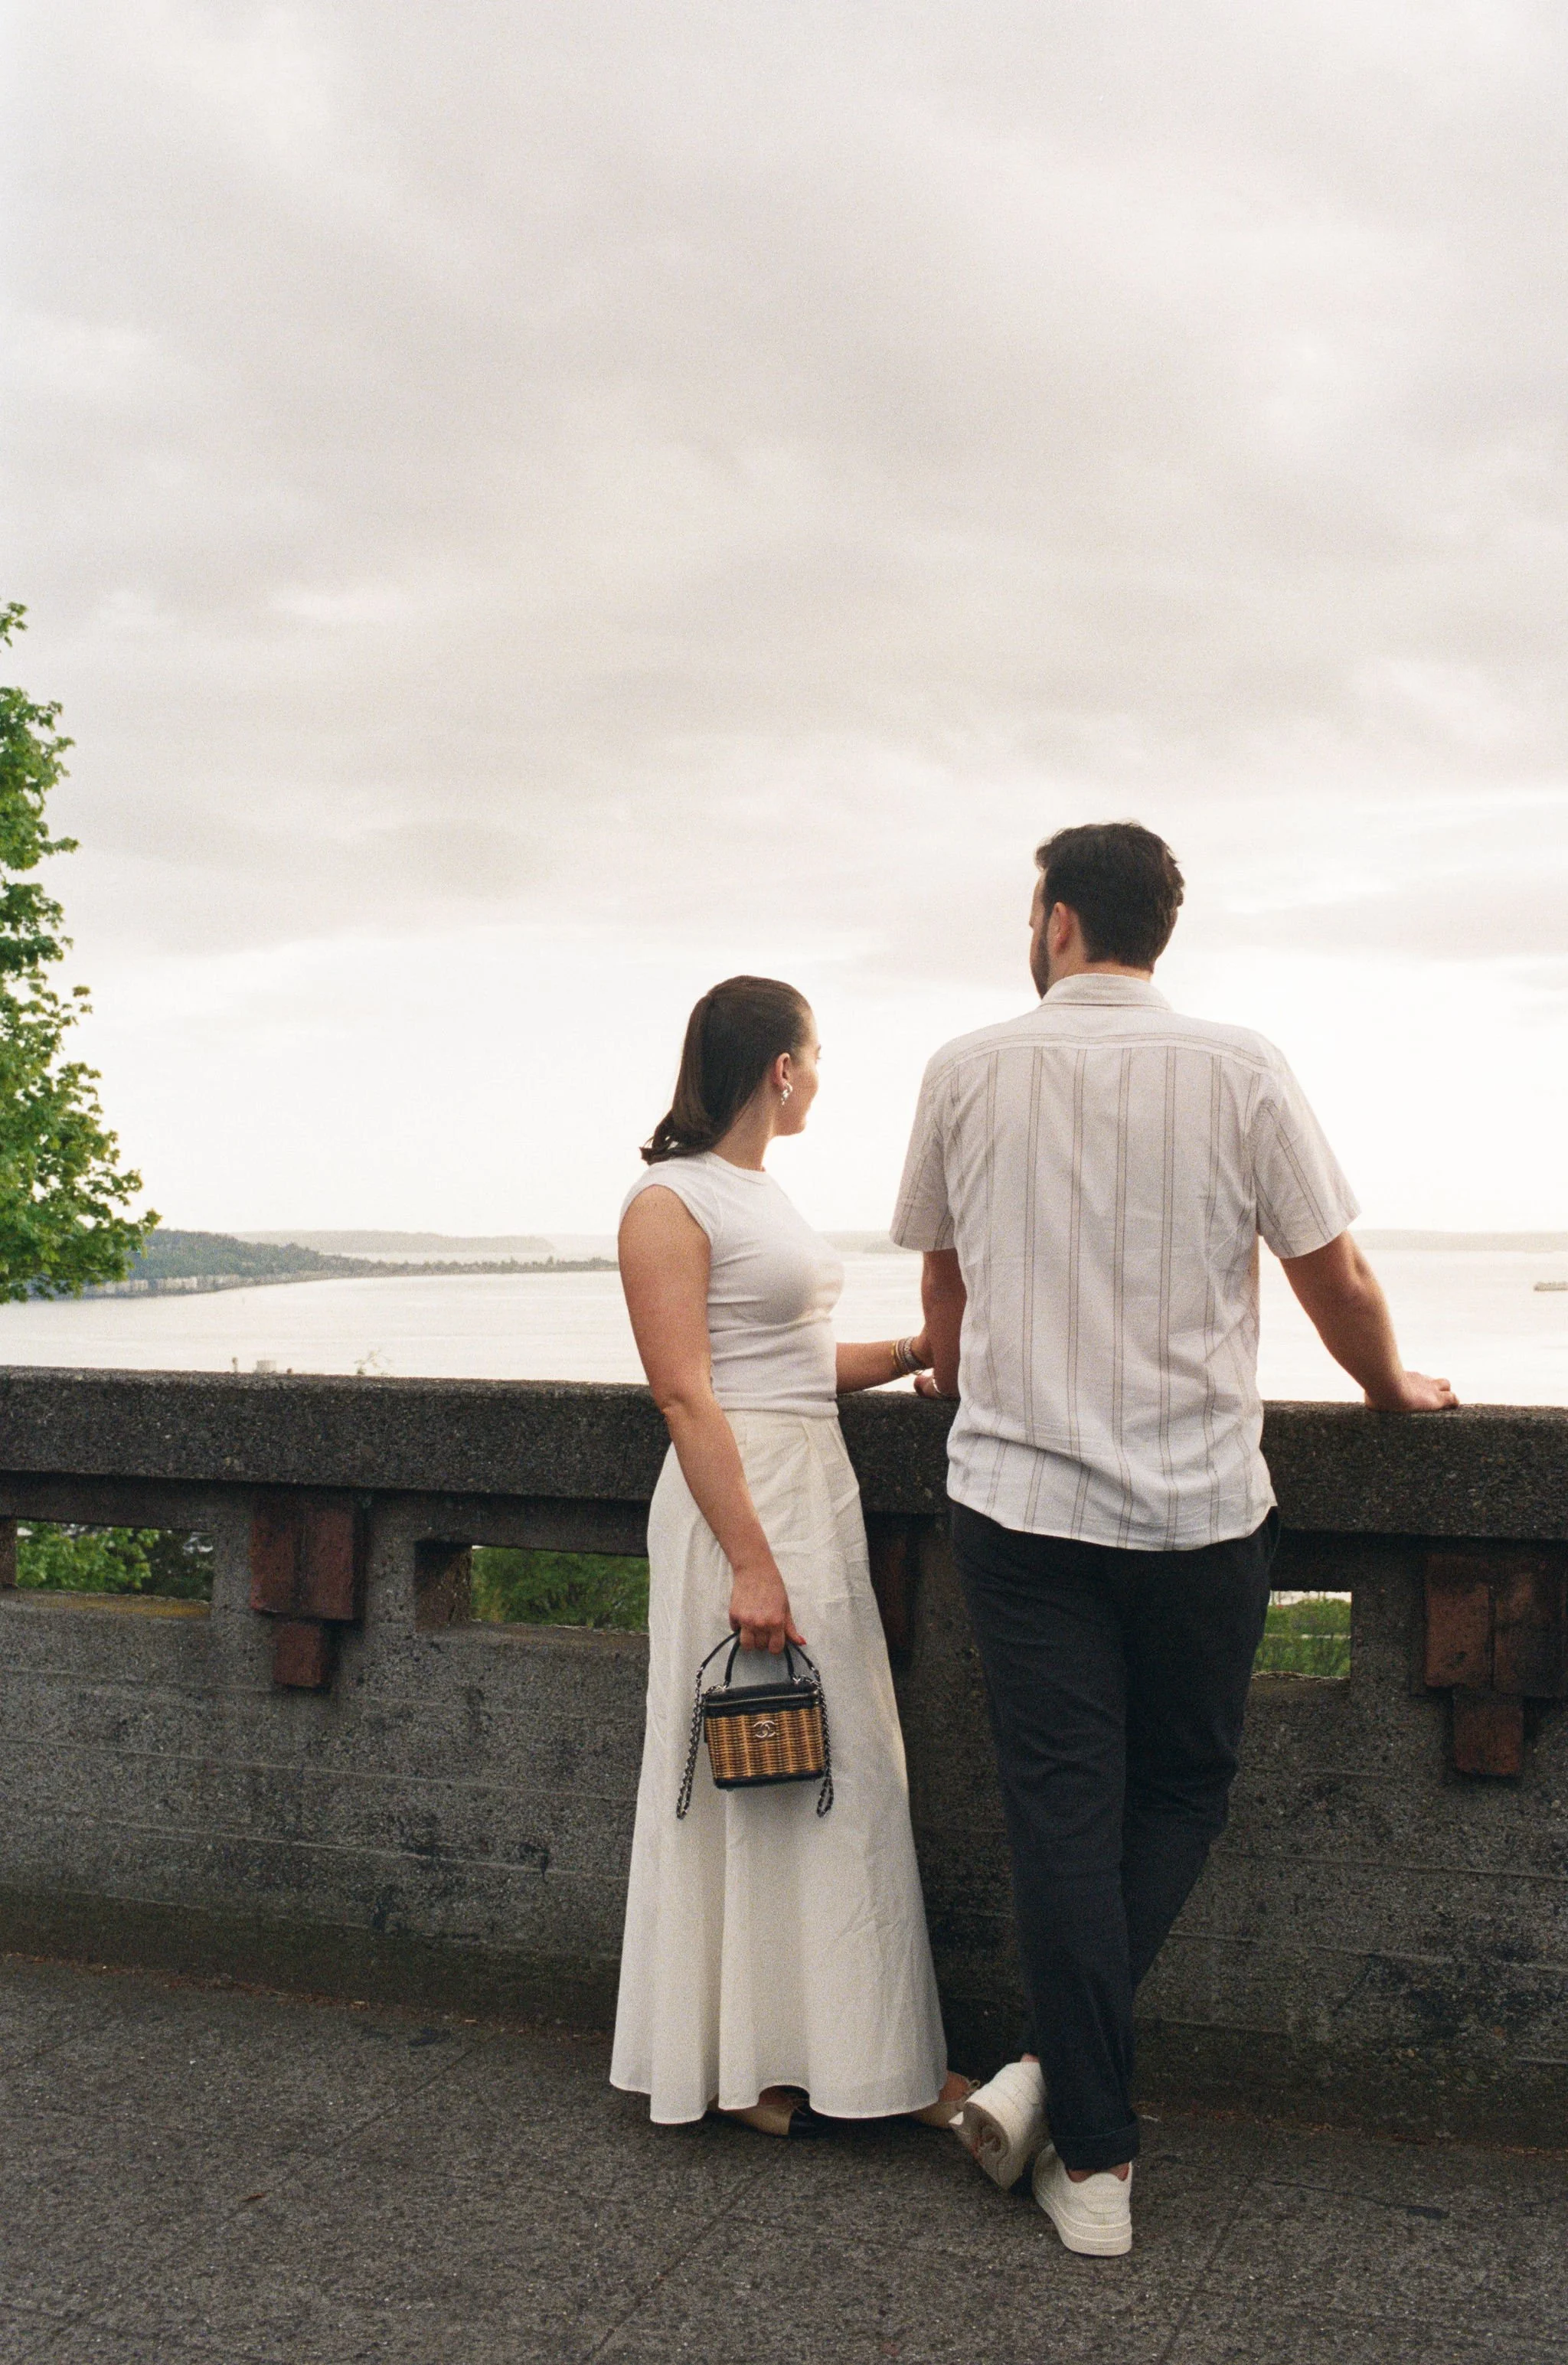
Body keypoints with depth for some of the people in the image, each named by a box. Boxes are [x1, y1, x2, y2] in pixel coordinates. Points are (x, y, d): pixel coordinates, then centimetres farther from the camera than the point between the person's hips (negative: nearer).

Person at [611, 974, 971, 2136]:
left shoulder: (764, 1194, 16)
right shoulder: (669, 1203, -11)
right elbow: (687, 1395, -18)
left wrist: (916, 1353, 11)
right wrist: (750, 1562, -22)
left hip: (820, 1492, 9)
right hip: (739, 1498, -9)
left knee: (847, 1775, 11)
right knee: (751, 1772, -1)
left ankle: (868, 2053, 21)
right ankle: (746, 2063, 13)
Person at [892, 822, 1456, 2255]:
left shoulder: (969, 1072, 1)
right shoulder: (1239, 1069, -4)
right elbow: (1337, 1280, 1)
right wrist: (1390, 1386, 22)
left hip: (1019, 1495, 1)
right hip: (1198, 1502, -1)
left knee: (1061, 1813, 6)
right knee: (1183, 1792, 17)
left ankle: (1093, 2156, 12)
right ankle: (1060, 2071, 12)